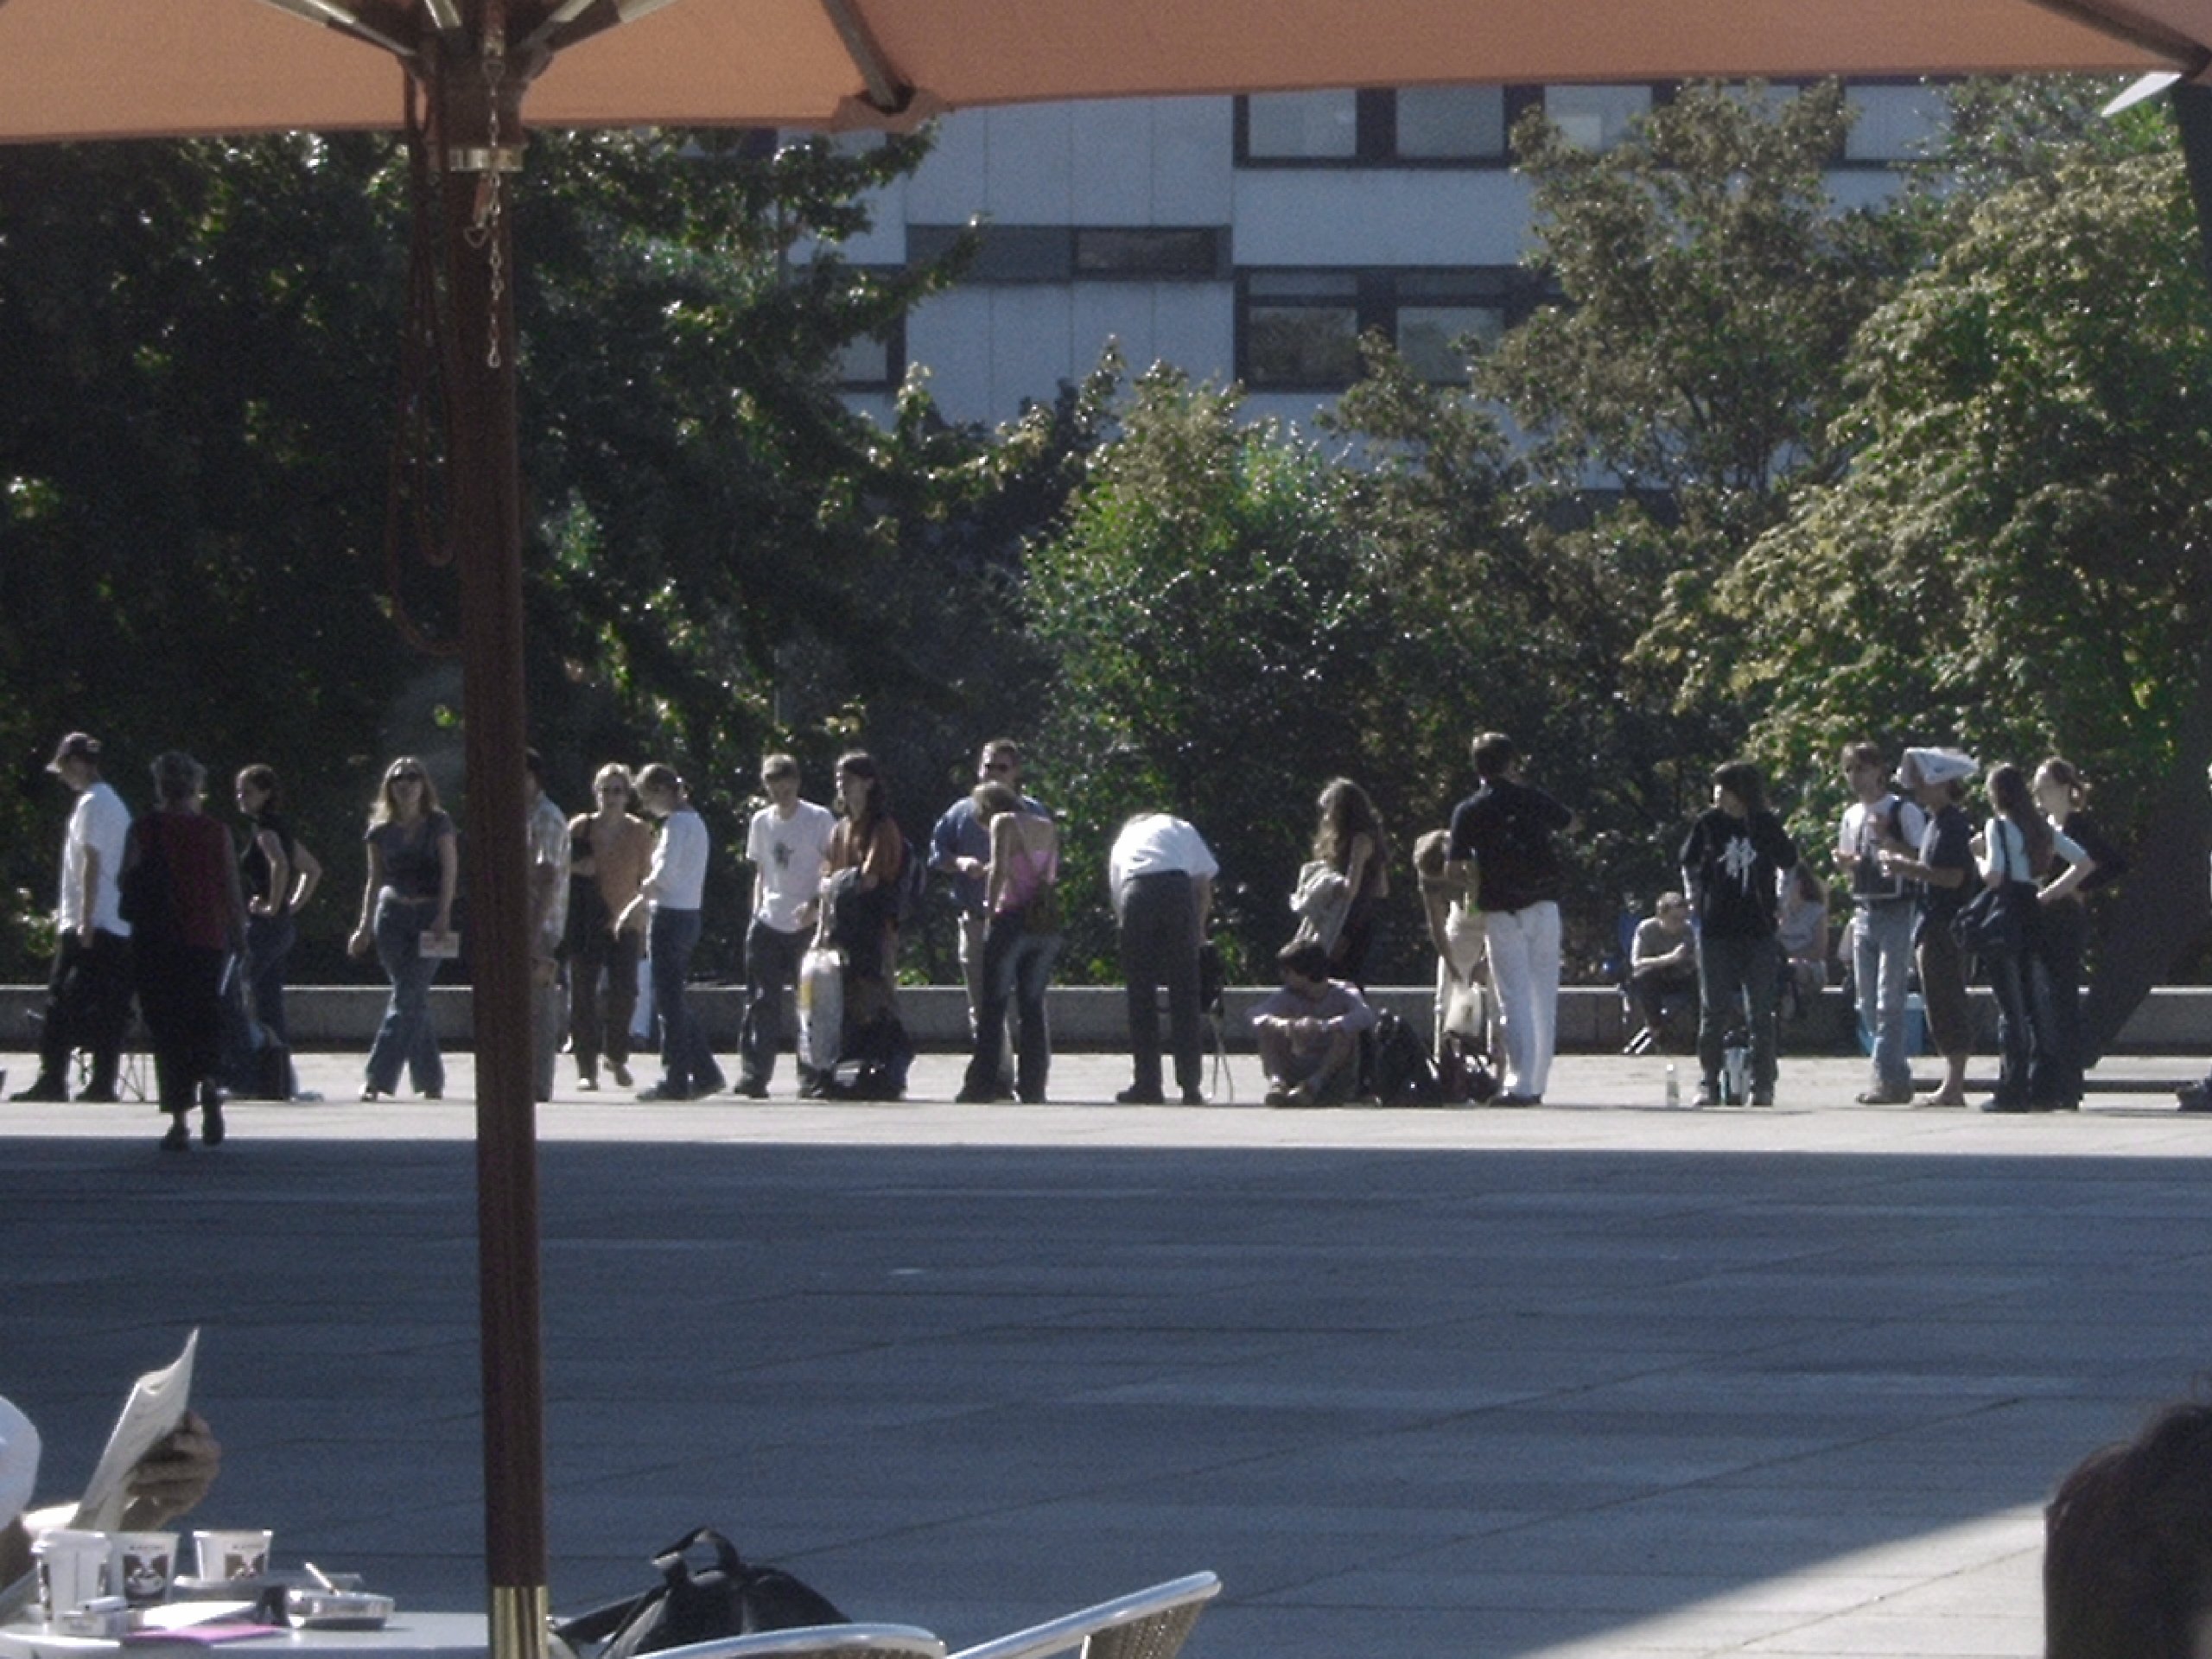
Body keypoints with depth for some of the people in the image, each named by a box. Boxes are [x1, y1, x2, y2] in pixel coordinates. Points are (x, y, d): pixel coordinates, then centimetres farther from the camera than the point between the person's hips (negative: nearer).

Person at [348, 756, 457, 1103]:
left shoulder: (438, 824, -1)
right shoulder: (382, 831, 8)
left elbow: (450, 870, -5)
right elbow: (375, 879, 13)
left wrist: (443, 915, -15)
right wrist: (365, 926, 9)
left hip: (429, 915, -3)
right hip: (392, 915, 3)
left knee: (407, 996, -11)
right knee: (413, 998, 3)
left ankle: (379, 1078, -16)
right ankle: (430, 1080, 10)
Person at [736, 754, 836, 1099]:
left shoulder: (820, 819, -2)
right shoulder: (761, 822, 11)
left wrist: (815, 903, -17)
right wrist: (757, 914, 9)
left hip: (807, 925, -4)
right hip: (768, 925, 4)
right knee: (762, 1003, -1)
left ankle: (811, 1079, 2)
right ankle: (754, 1075, -1)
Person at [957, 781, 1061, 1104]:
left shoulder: (1004, 823, -2)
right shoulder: (1047, 827, 15)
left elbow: (999, 871, -12)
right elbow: (1052, 876, 11)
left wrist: (990, 907, -3)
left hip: (1014, 917, -5)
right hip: (1047, 925, 5)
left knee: (993, 1005, 0)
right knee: (1032, 1006, 10)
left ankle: (983, 1083, -3)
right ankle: (1032, 1085, 6)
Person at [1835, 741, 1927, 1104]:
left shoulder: (1903, 811, -6)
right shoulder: (1851, 816, 15)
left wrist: (1888, 841, -20)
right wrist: (1847, 863, 2)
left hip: (1897, 912, -7)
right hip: (1863, 911, 7)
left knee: (1889, 1000, -12)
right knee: (1868, 1002, 7)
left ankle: (1885, 1077, -12)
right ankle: (1896, 1075, 14)